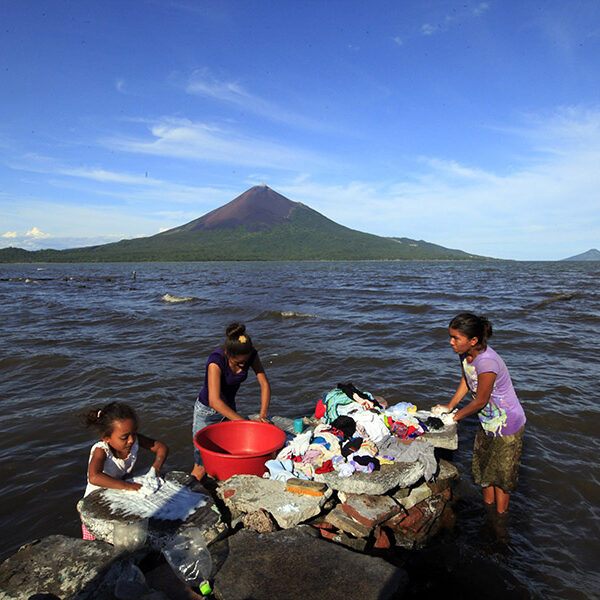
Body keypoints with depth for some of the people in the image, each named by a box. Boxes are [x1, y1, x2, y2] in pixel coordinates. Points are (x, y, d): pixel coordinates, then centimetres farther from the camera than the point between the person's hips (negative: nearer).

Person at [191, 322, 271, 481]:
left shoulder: (251, 355, -18)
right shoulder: (216, 361, -33)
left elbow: (264, 384, -12)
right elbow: (214, 401, -38)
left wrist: (263, 415, -24)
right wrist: (243, 422, -39)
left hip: (229, 407, 5)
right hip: (207, 410, -5)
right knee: (201, 468, 1)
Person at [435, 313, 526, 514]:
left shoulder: (486, 363, -36)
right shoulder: (466, 353, -11)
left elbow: (480, 401, -24)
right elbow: (466, 381, 7)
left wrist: (455, 417, -10)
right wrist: (449, 407, 4)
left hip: (508, 424, -8)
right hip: (487, 421, 8)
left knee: (502, 473, 11)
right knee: (484, 466, 23)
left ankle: (500, 517, 33)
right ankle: (487, 504, 46)